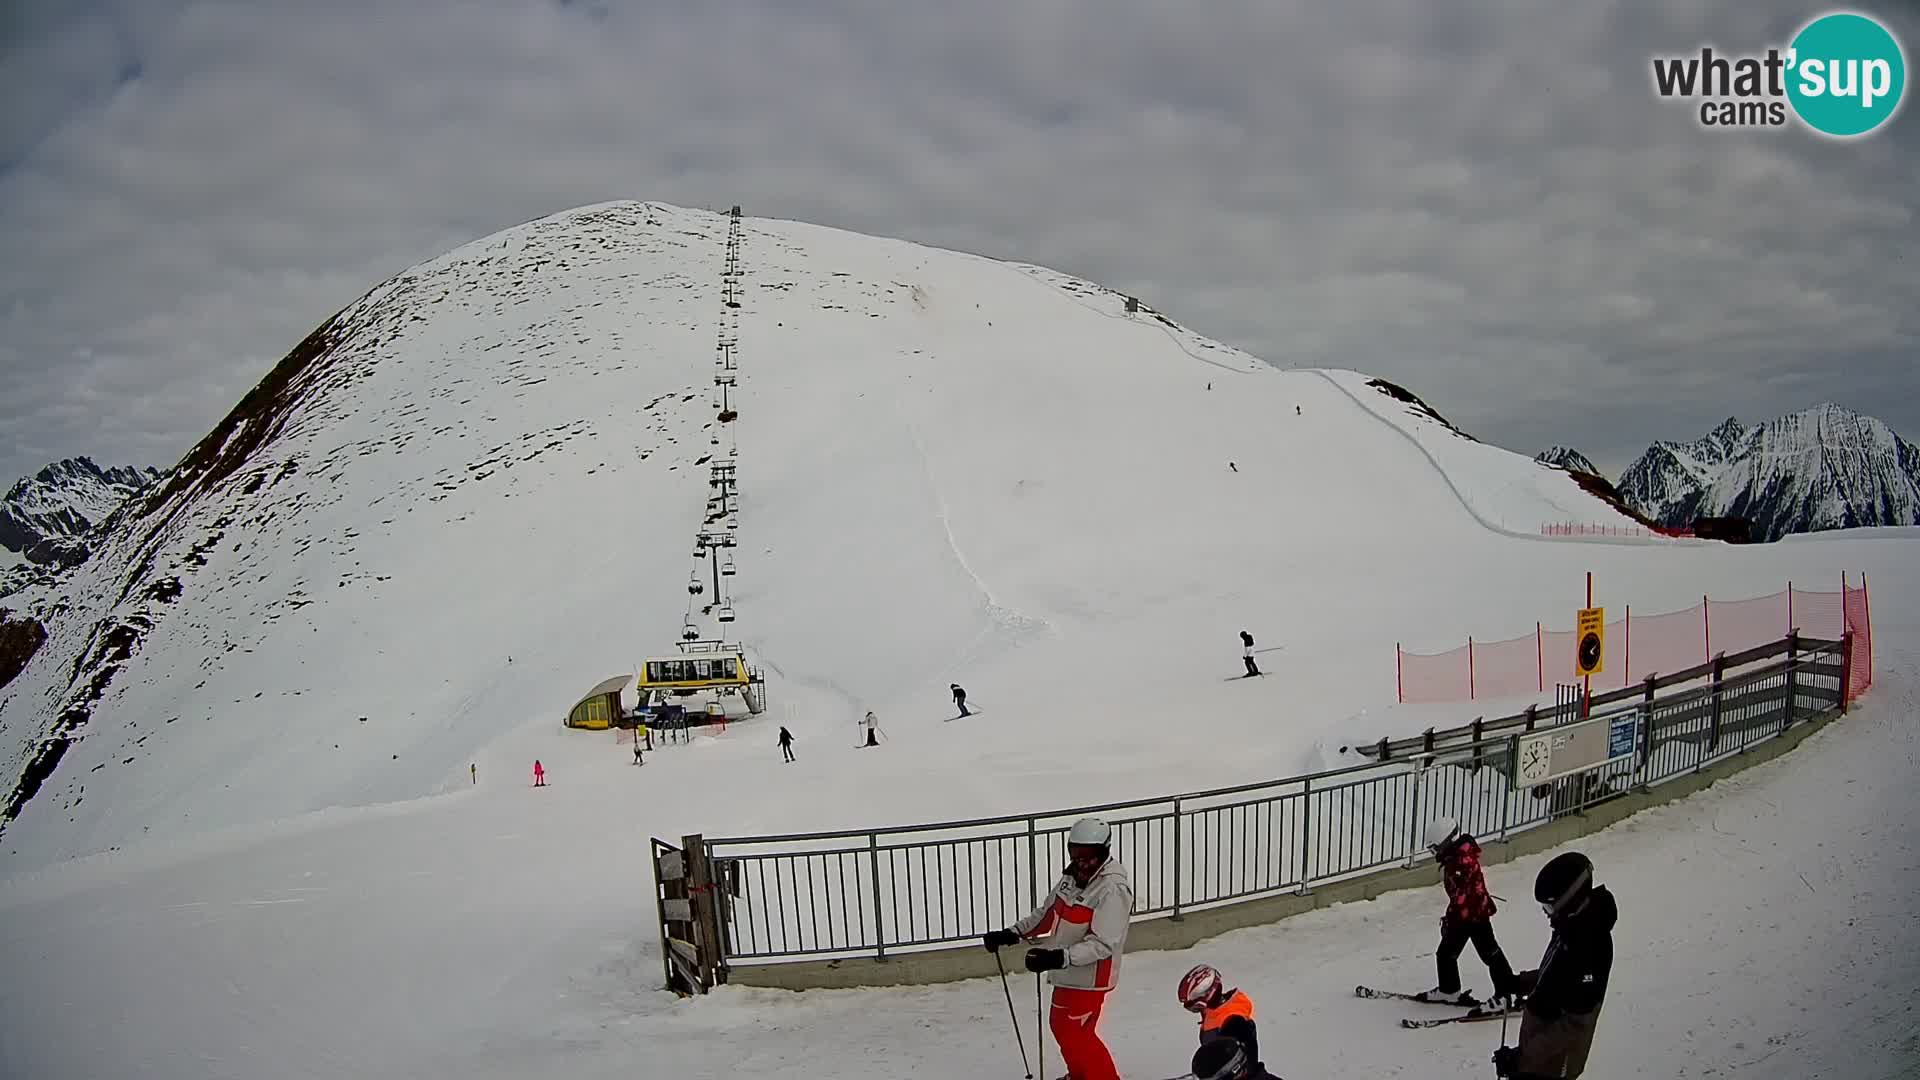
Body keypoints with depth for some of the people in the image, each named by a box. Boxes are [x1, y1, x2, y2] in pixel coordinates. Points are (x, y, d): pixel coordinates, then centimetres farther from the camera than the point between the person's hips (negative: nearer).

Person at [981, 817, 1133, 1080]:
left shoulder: (1113, 889, -25)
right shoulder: (1073, 875, 1)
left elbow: (1102, 943, -28)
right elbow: (1048, 913, 14)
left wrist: (1058, 958, -37)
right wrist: (1012, 934, 6)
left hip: (1089, 977, -9)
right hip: (1067, 972, 9)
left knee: (1076, 1036, -2)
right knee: (1061, 1026, 23)